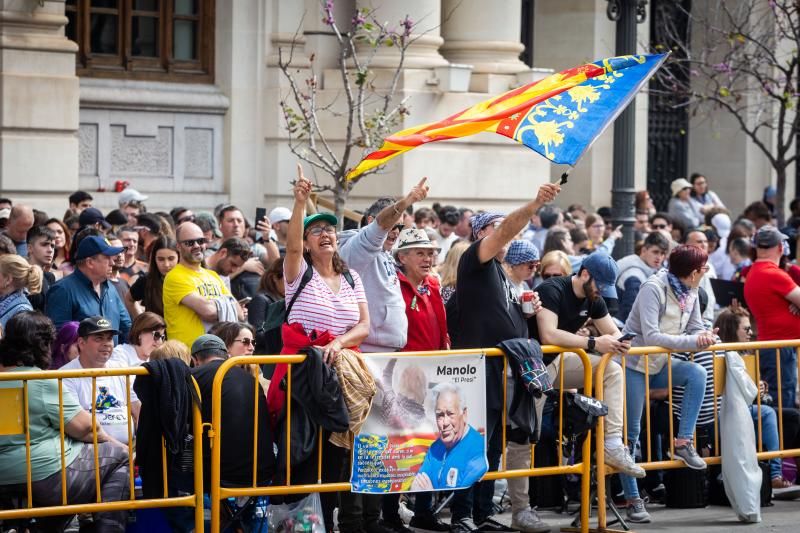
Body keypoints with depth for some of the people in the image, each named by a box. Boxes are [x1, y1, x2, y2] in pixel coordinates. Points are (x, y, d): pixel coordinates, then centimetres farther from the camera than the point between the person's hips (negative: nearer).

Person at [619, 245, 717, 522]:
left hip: (661, 365, 6)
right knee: (630, 432, -6)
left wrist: (706, 336, -18)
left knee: (697, 373, -23)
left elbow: (695, 329, 6)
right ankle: (633, 499, 2)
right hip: (635, 364, -6)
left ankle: (684, 442, -18)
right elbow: (651, 336, -29)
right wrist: (692, 341, -33)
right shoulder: (653, 289, -22)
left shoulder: (690, 293, 1)